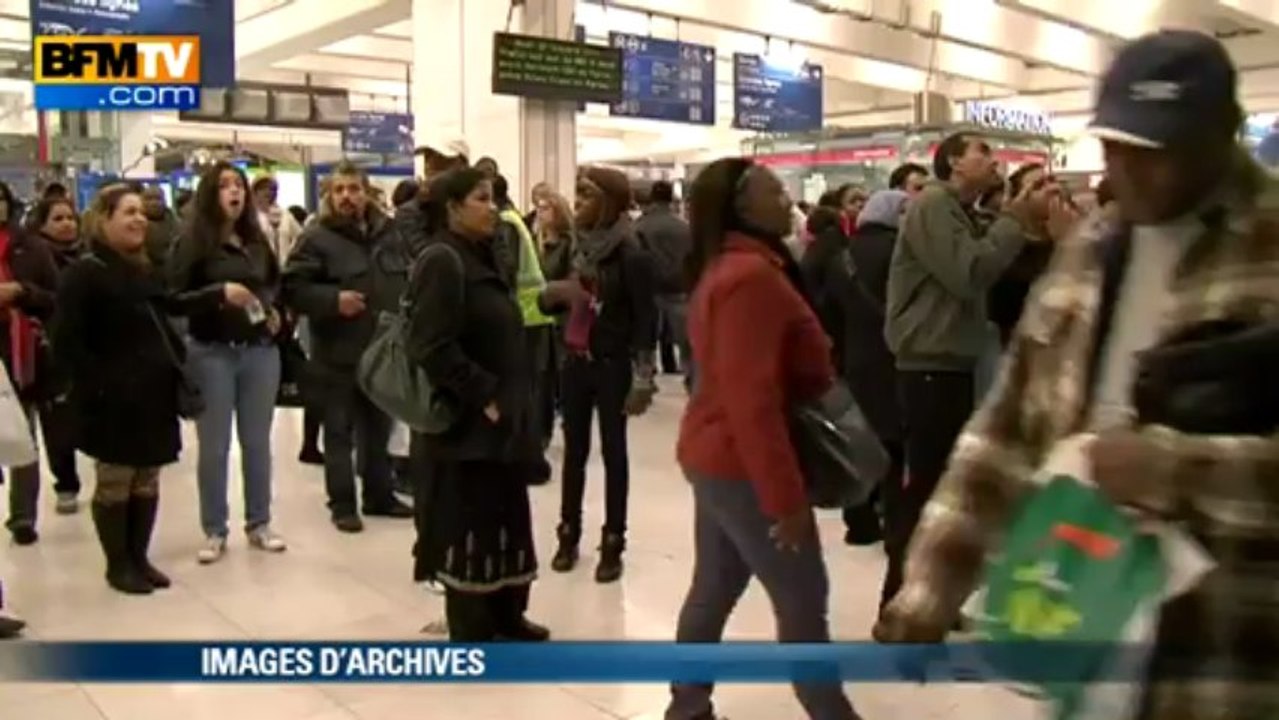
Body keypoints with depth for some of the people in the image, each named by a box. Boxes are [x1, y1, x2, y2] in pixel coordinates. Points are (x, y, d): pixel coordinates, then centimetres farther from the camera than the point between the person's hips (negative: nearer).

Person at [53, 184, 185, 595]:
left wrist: (176, 368, 11)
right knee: (114, 483, 2)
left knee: (147, 482, 12)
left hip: (154, 395, 8)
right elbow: (67, 343, -16)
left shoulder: (147, 272, 17)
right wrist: (97, 384, -21)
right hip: (113, 400, -8)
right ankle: (117, 565, 13)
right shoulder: (84, 273, -9)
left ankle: (139, 558, 22)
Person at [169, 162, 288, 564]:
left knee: (257, 441, 11)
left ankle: (259, 524, 21)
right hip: (212, 353, -4)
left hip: (260, 351, 4)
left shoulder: (257, 240, 9)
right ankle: (214, 532, 13)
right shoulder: (193, 243, -5)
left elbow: (277, 285, 24)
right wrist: (220, 292, -22)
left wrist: (276, 312, 5)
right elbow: (174, 300, -11)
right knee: (214, 446, 3)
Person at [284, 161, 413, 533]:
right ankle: (342, 504, 12)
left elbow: (406, 280, 19)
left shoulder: (388, 234, 8)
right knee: (340, 432, 3)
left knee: (379, 428, 16)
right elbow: (292, 287, -13)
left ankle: (380, 495, 28)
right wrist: (333, 300, -24)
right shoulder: (317, 237, -8)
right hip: (338, 353, -5)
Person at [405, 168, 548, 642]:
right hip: (465, 420, -10)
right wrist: (483, 395, -21)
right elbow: (433, 347, -24)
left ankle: (505, 616, 30)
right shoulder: (442, 260, -15)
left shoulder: (478, 257, 15)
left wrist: (509, 401, 14)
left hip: (501, 416, 10)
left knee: (506, 516, 16)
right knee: (468, 523, 1)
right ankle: (472, 633, 13)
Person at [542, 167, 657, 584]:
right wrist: (552, 296, -4)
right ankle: (568, 534, 23)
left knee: (613, 452, 4)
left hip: (612, 365, -6)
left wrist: (642, 378, -17)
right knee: (574, 449, 12)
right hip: (575, 361, 6)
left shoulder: (630, 255, -13)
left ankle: (613, 542, 14)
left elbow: (645, 319, -14)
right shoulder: (580, 246, 6)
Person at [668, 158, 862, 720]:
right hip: (745, 465, -10)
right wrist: (785, 495, -23)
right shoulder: (752, 275, -20)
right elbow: (752, 398, -25)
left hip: (717, 456, 10)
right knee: (803, 600, 0)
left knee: (714, 591, 16)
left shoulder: (725, 269, 13)